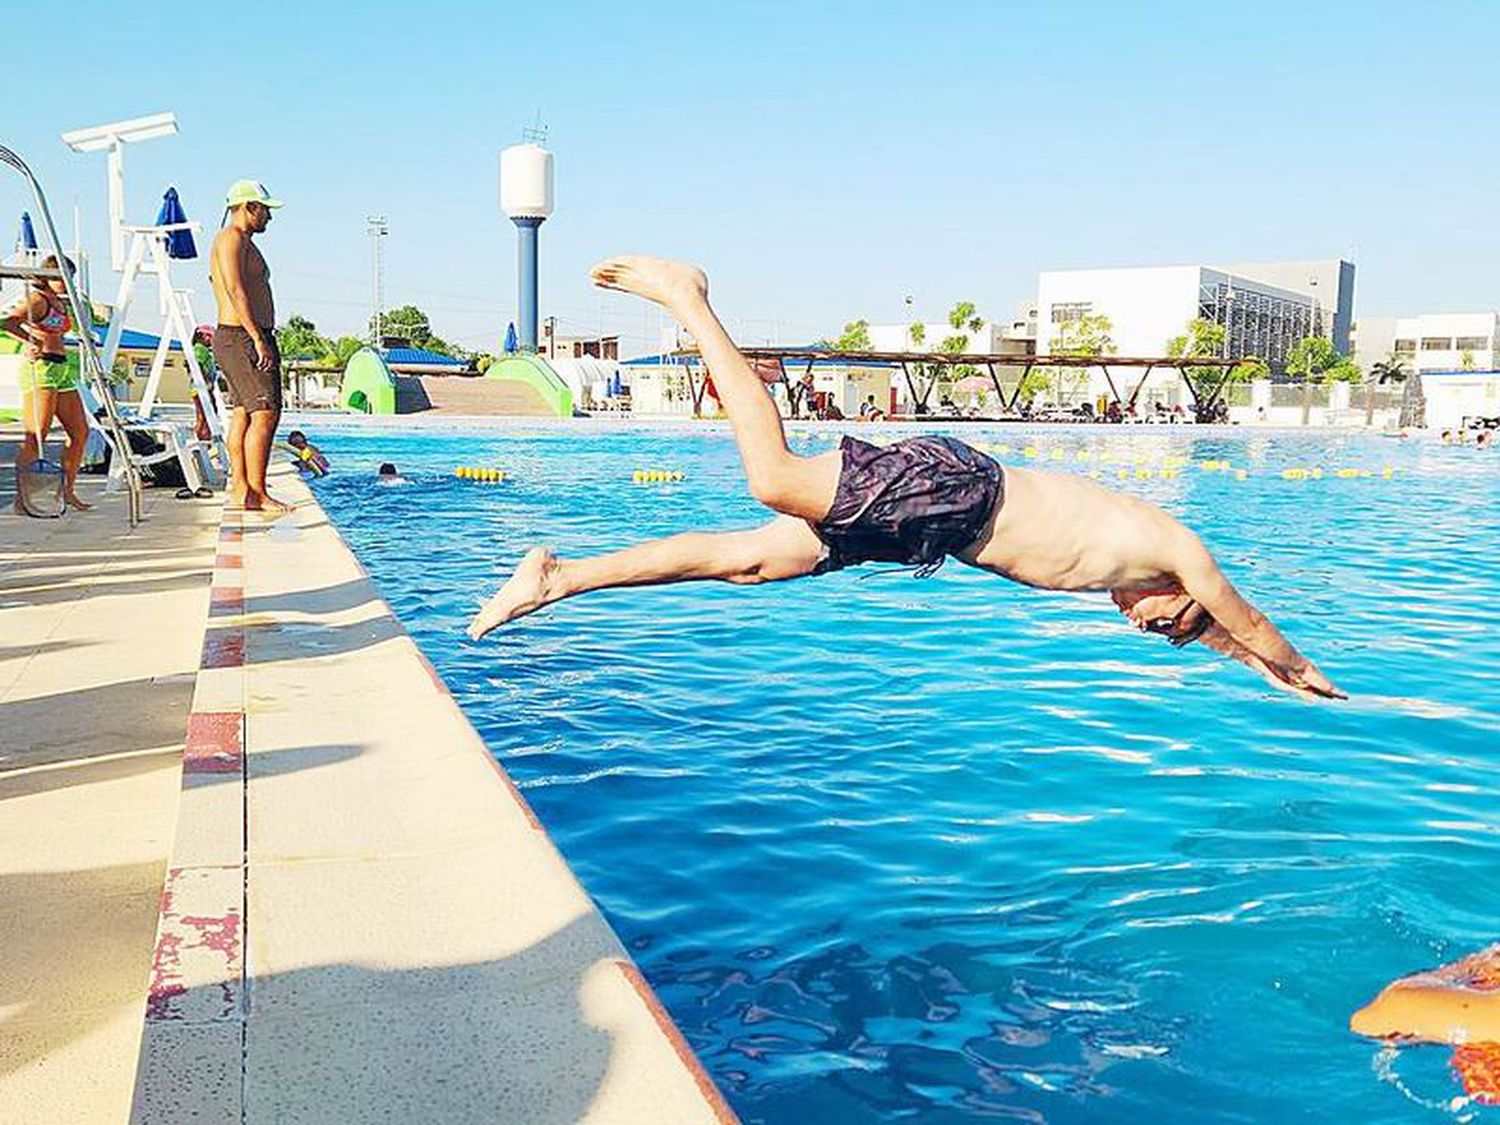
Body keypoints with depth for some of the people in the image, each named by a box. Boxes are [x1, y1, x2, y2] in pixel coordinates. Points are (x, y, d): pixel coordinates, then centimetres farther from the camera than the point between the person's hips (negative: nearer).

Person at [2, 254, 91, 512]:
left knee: (80, 432, 8)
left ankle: (68, 491, 16)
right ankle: (21, 498, -7)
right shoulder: (36, 299, -7)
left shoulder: (60, 302, 19)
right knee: (36, 438, -10)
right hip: (39, 368, -9)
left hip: (61, 369, 9)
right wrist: (31, 341, -34)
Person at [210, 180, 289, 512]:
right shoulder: (232, 237, -9)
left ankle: (239, 490, 9)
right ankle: (255, 494, -14)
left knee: (243, 414, 8)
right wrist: (258, 339, -24)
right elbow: (236, 290, -19)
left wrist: (261, 339, 20)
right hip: (241, 337, -11)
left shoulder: (243, 242, 23)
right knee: (265, 413, -14)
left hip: (247, 338, 11)